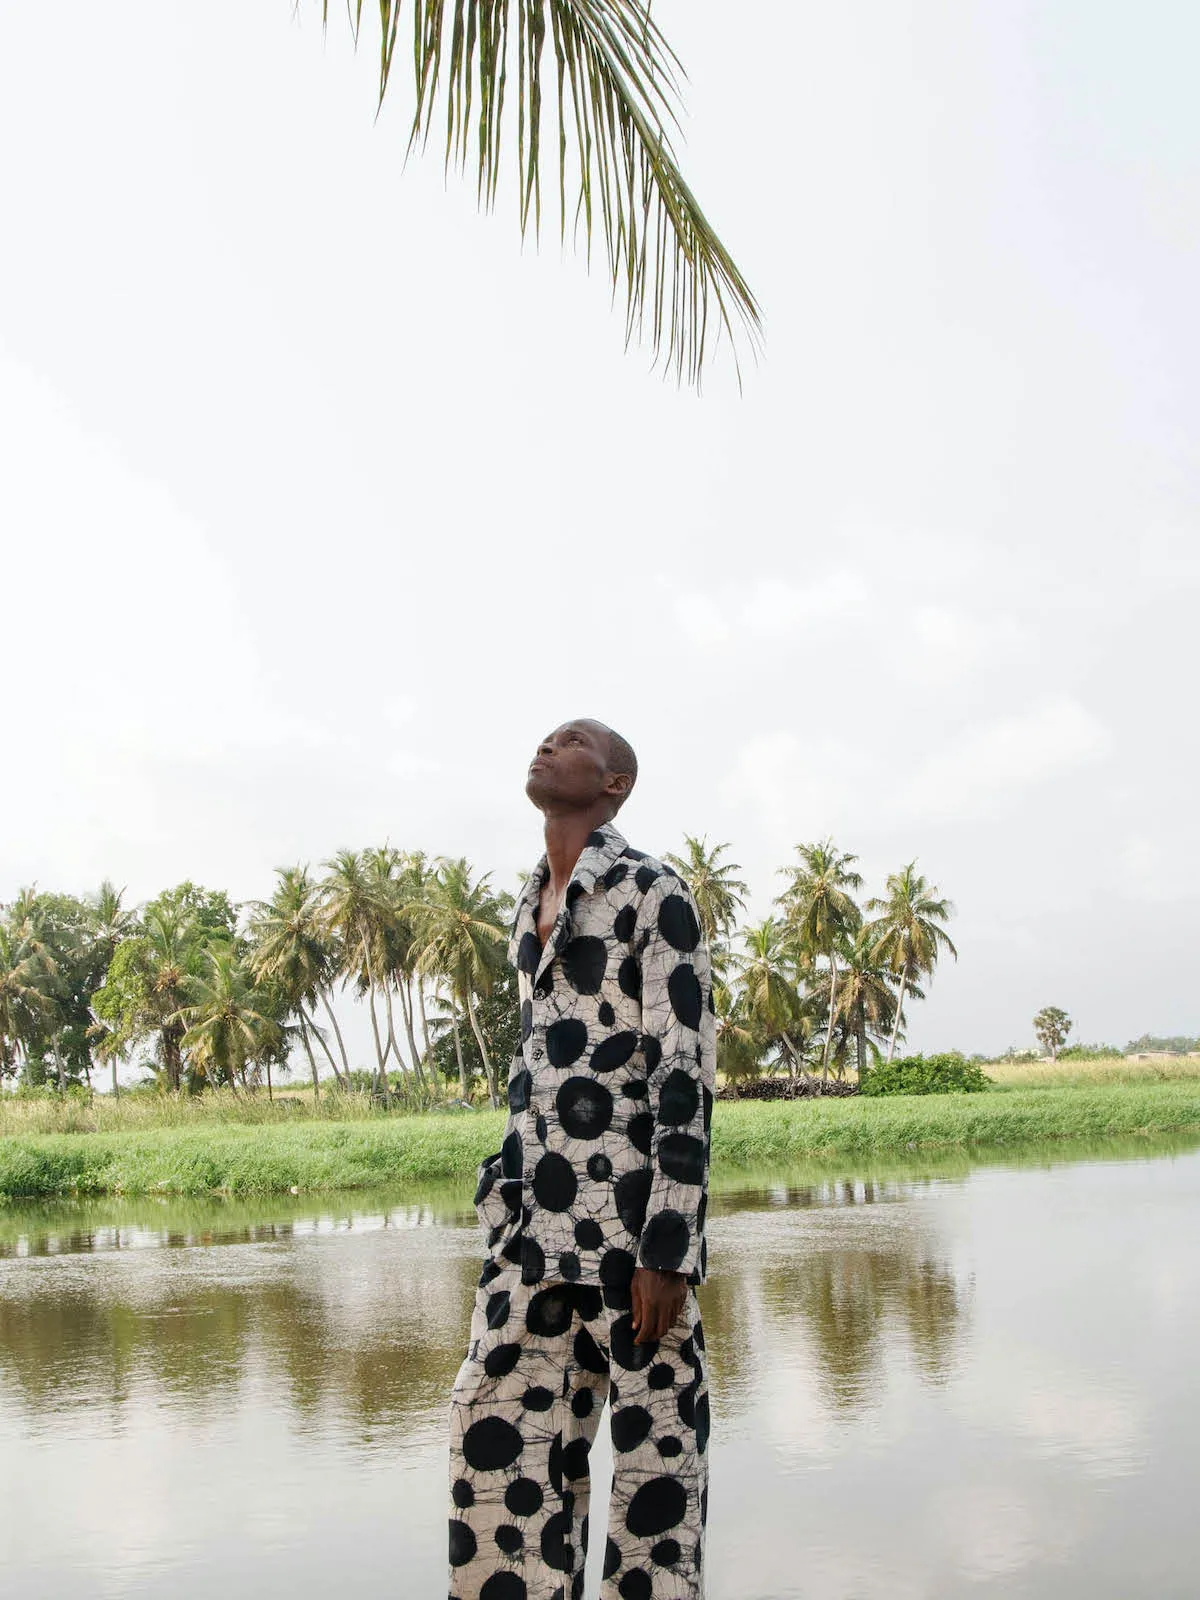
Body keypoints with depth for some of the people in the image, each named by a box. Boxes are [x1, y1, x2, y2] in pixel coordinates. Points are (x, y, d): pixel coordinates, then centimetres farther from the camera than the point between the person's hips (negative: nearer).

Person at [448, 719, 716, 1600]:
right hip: (535, 1224, 7)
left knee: (655, 1444, -1)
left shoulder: (651, 892, -3)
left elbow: (686, 1073, -10)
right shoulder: (532, 909, 20)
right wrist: (506, 1206, 19)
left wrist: (668, 1250, -16)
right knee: (497, 1440, 2)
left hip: (634, 1210, -7)